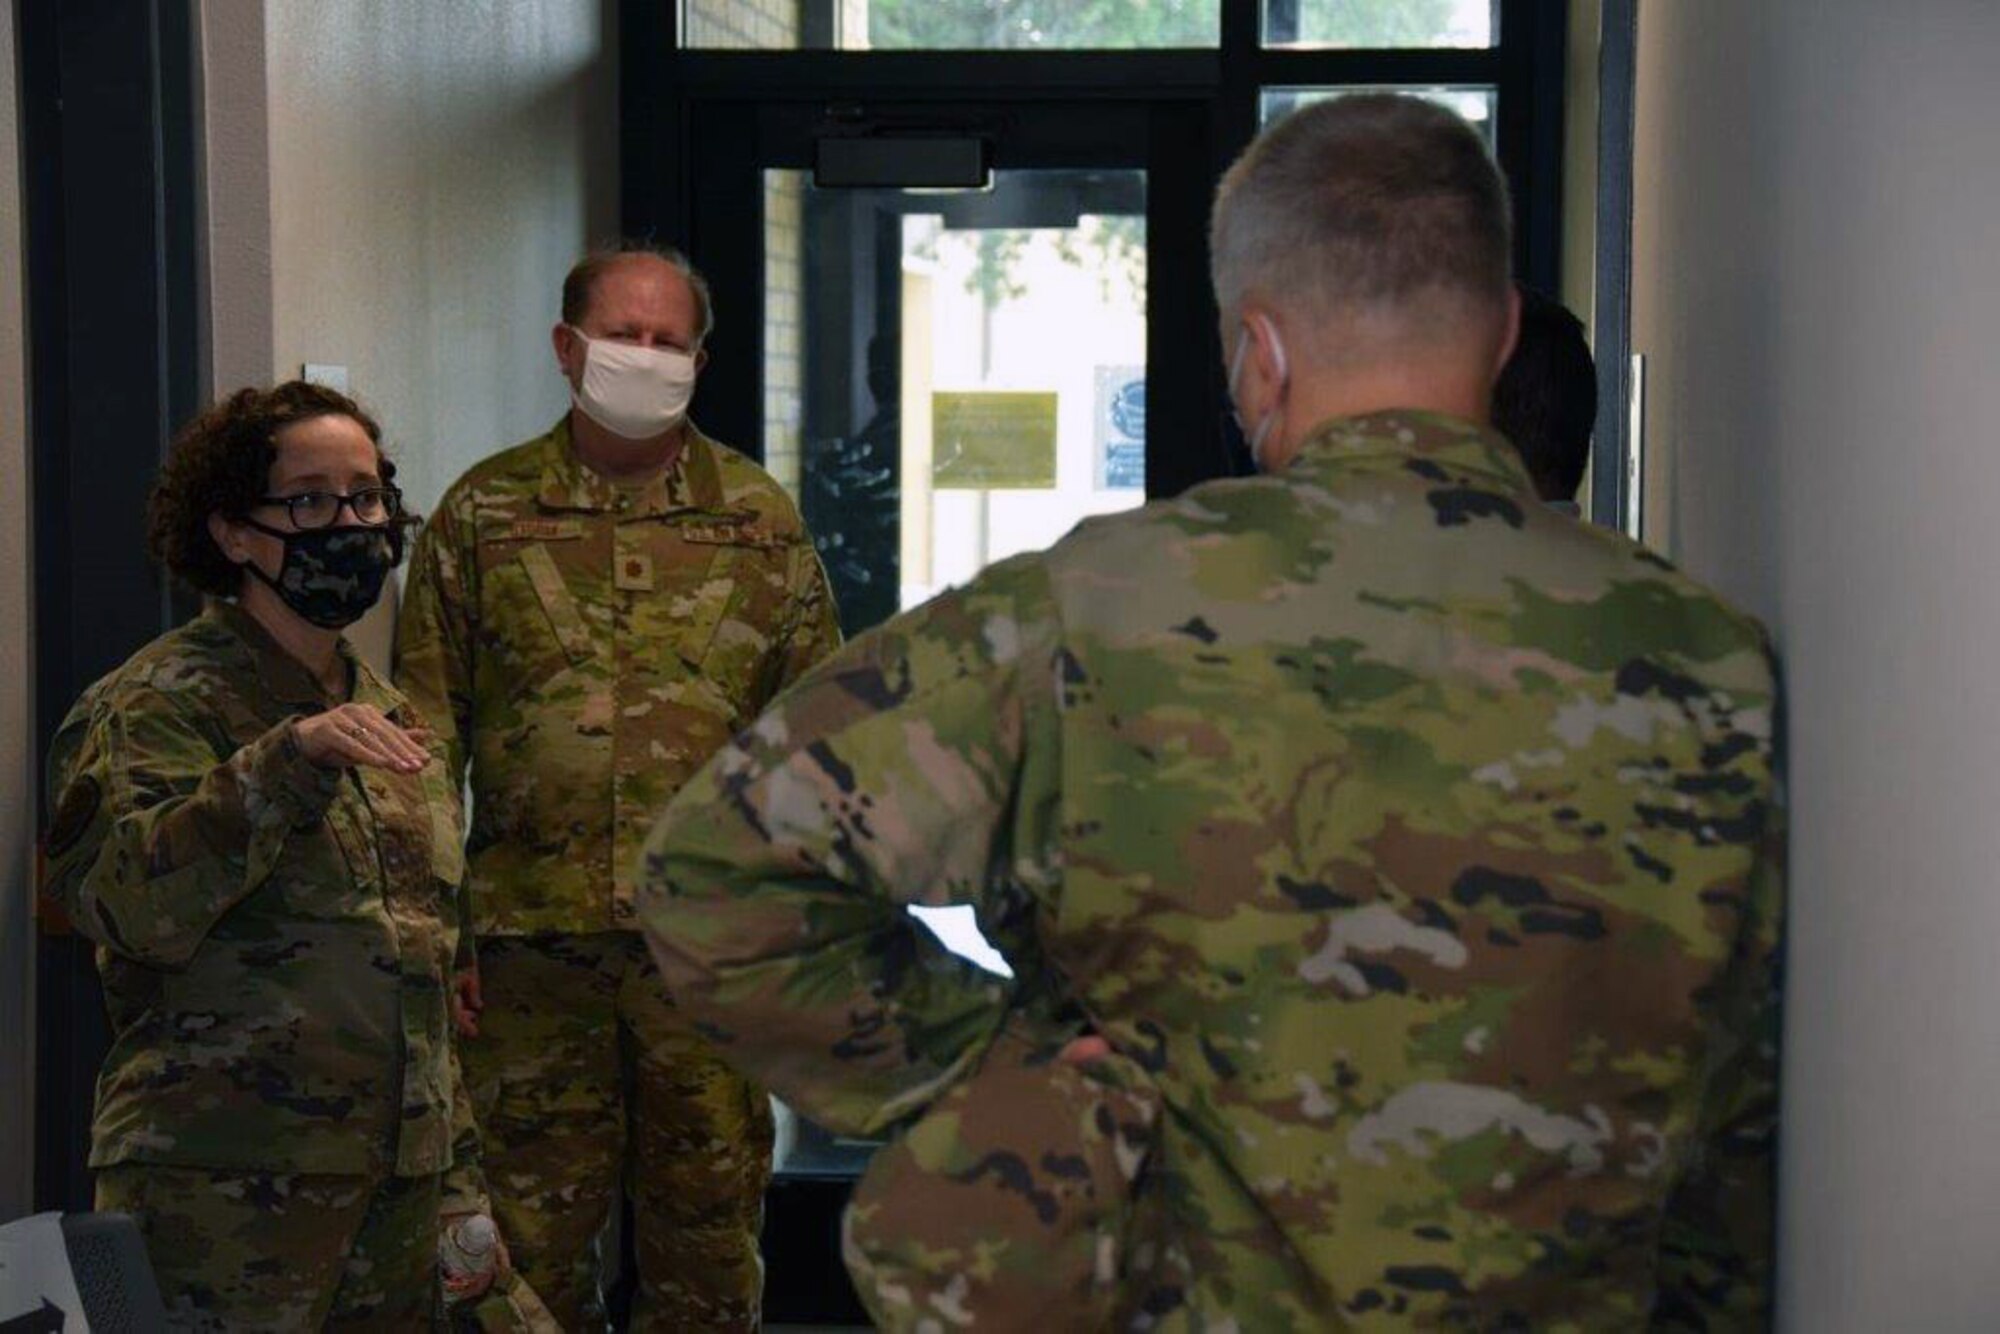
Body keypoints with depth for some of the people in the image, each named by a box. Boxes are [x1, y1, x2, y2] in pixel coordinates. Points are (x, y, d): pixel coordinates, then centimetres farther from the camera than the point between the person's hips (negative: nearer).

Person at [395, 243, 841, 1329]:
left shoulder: (757, 517, 8)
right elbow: (429, 733, 5)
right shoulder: (482, 513, 6)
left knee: (708, 1237, 7)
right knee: (533, 1234, 7)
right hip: (530, 939, 0)